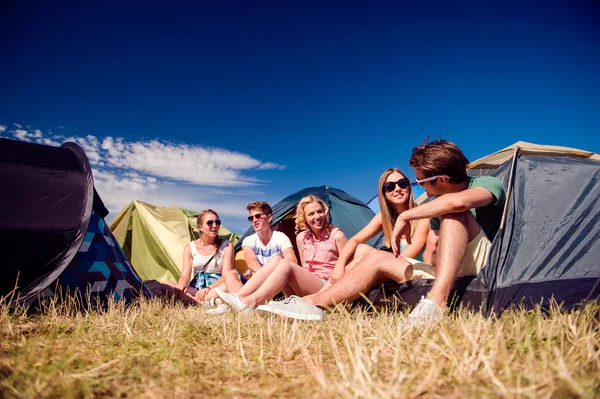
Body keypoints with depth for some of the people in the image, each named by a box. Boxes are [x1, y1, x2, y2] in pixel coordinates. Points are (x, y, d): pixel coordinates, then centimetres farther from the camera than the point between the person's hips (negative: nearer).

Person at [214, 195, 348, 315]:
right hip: (307, 289, 5)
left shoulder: (336, 235, -5)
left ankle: (250, 303, -39)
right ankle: (239, 297, -28)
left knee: (285, 264, -27)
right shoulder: (302, 237, 10)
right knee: (276, 260, -18)